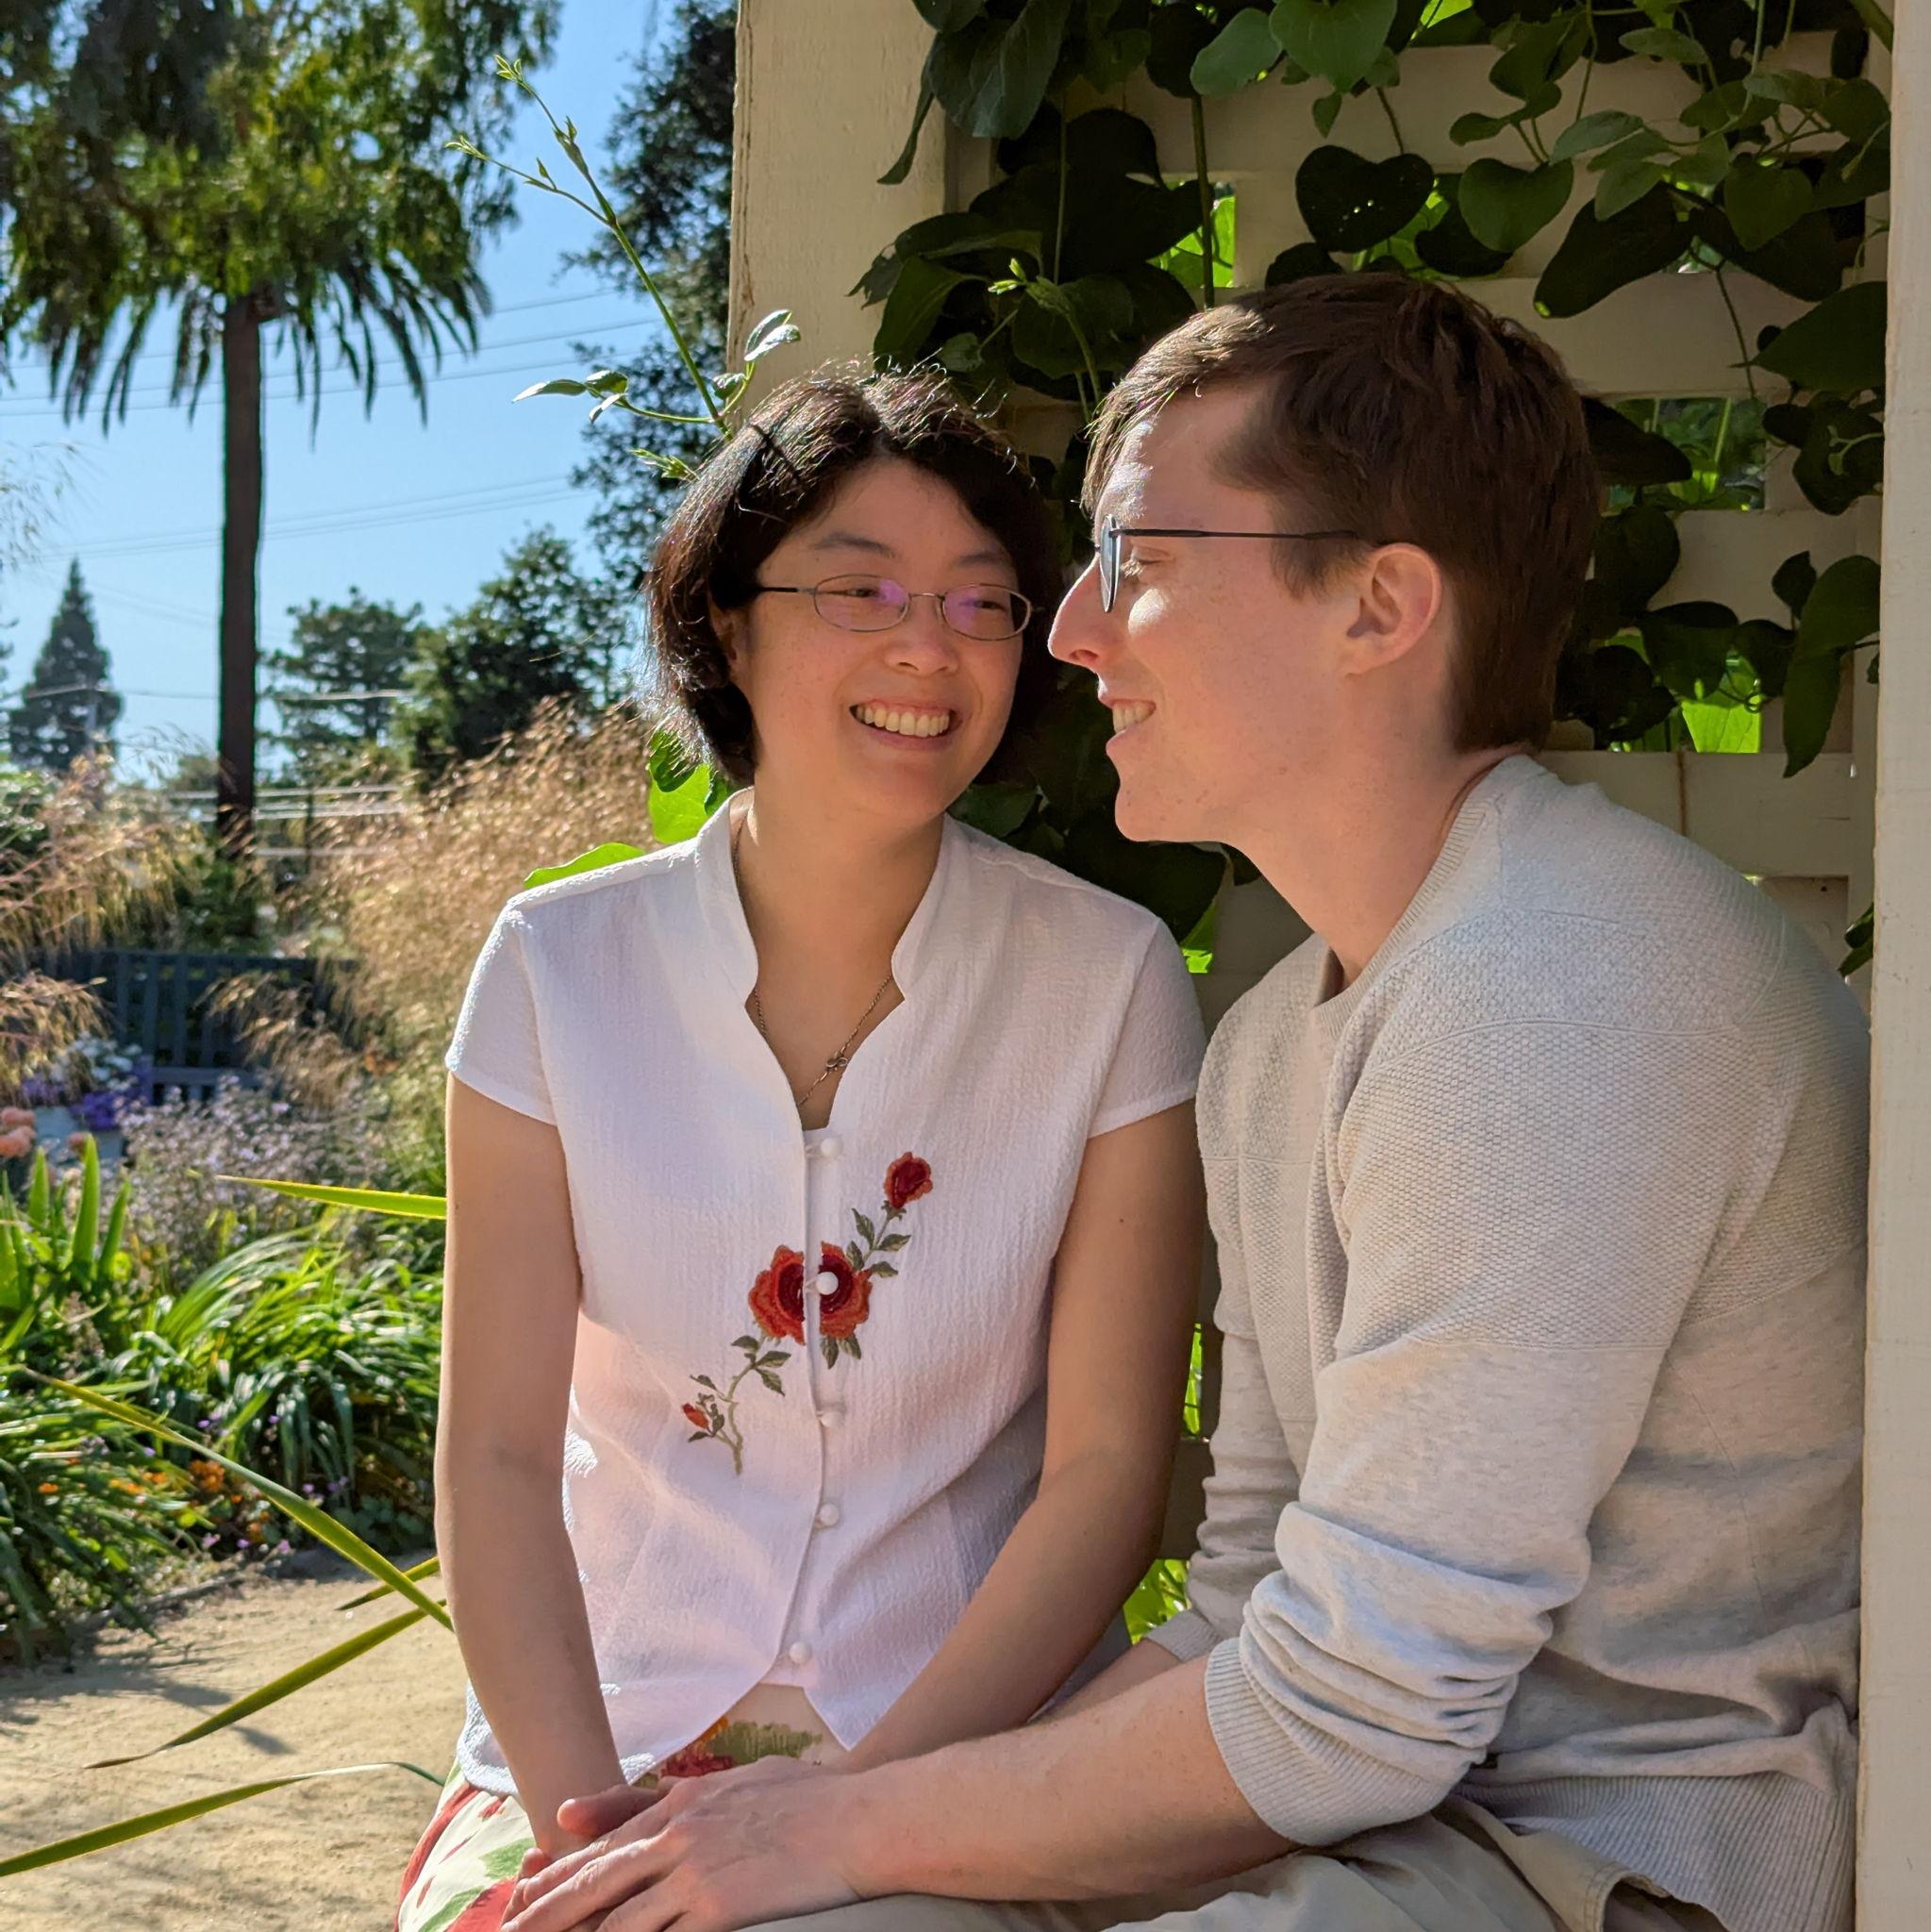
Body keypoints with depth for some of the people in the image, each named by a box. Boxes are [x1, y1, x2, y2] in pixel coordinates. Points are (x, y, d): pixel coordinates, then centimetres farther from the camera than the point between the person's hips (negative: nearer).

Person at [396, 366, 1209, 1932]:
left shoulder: (1110, 981, -4)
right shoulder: (561, 966, -1)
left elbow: (1109, 1468, -5)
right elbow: (498, 1455, -4)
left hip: (972, 1743, -1)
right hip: (609, 1725, 2)